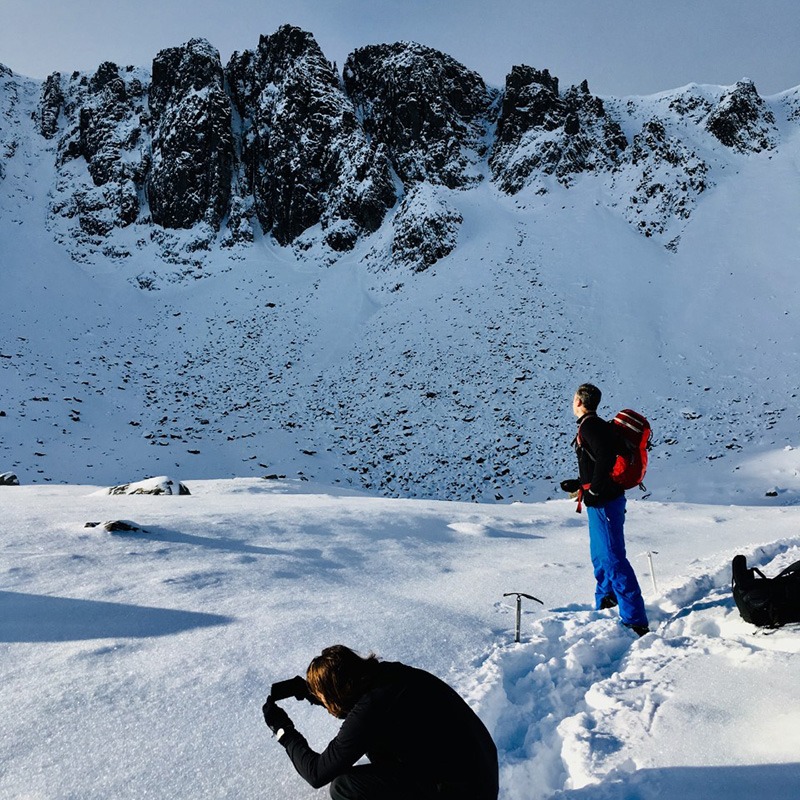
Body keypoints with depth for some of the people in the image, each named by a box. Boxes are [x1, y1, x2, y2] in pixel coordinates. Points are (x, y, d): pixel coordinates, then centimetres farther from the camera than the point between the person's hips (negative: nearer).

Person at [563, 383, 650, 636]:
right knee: (600, 555, 23)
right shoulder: (599, 425, 15)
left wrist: (593, 490, -22)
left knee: (613, 558, -10)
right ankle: (605, 602, 41)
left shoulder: (589, 427, -15)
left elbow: (605, 458, -30)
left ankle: (636, 620, -8)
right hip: (604, 501, 11)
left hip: (604, 502, -11)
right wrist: (579, 484, 21)